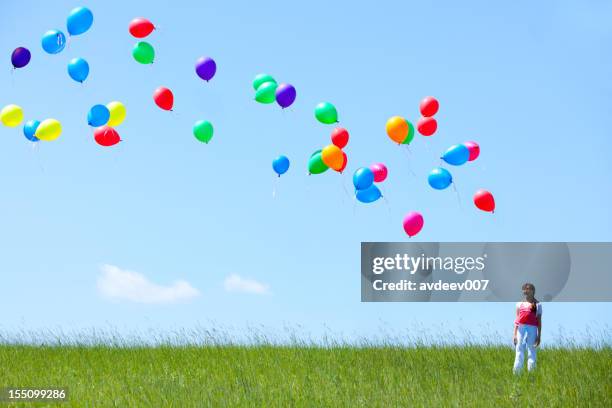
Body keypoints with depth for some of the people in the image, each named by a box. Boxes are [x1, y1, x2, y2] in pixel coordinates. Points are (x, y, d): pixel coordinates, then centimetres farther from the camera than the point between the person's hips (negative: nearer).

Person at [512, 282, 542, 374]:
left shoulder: (537, 305, 4)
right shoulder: (520, 304, 12)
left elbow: (539, 321, 2)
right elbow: (517, 320, 11)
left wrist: (539, 336, -2)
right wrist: (515, 335, 6)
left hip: (532, 329, -2)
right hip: (521, 329, 3)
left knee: (531, 351, 1)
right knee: (519, 351, 2)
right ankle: (516, 373, 1)